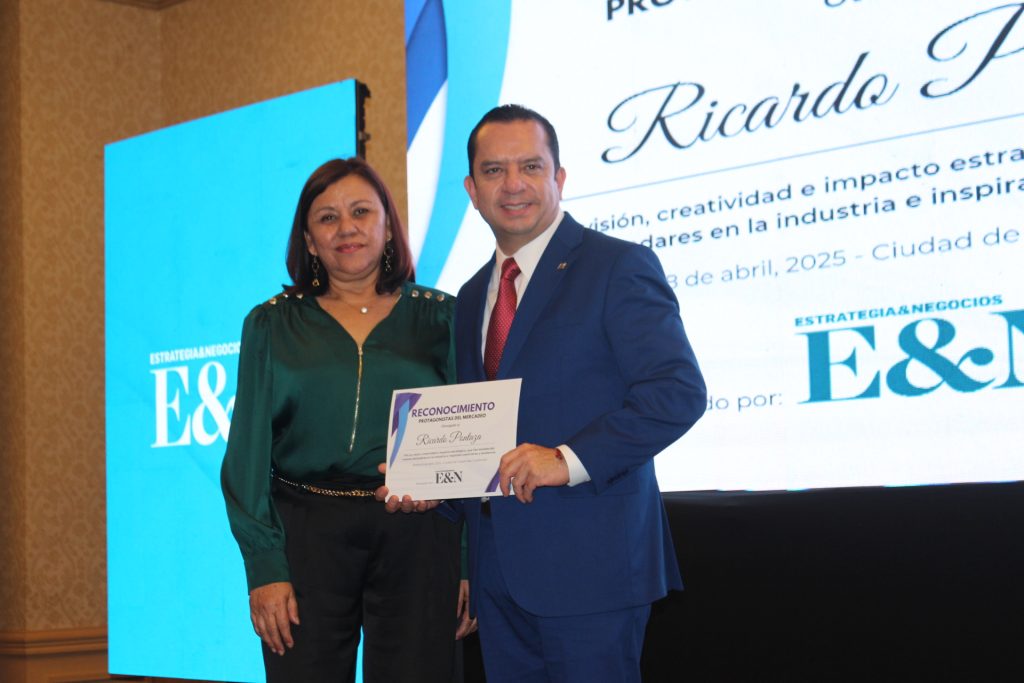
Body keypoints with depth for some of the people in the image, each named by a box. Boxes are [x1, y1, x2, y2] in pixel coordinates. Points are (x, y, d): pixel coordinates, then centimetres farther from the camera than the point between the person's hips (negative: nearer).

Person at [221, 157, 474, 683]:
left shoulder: (439, 318, 7)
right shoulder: (271, 325, 7)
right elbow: (249, 451, 3)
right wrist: (264, 566, -7)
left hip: (417, 540, 0)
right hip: (307, 535, 0)